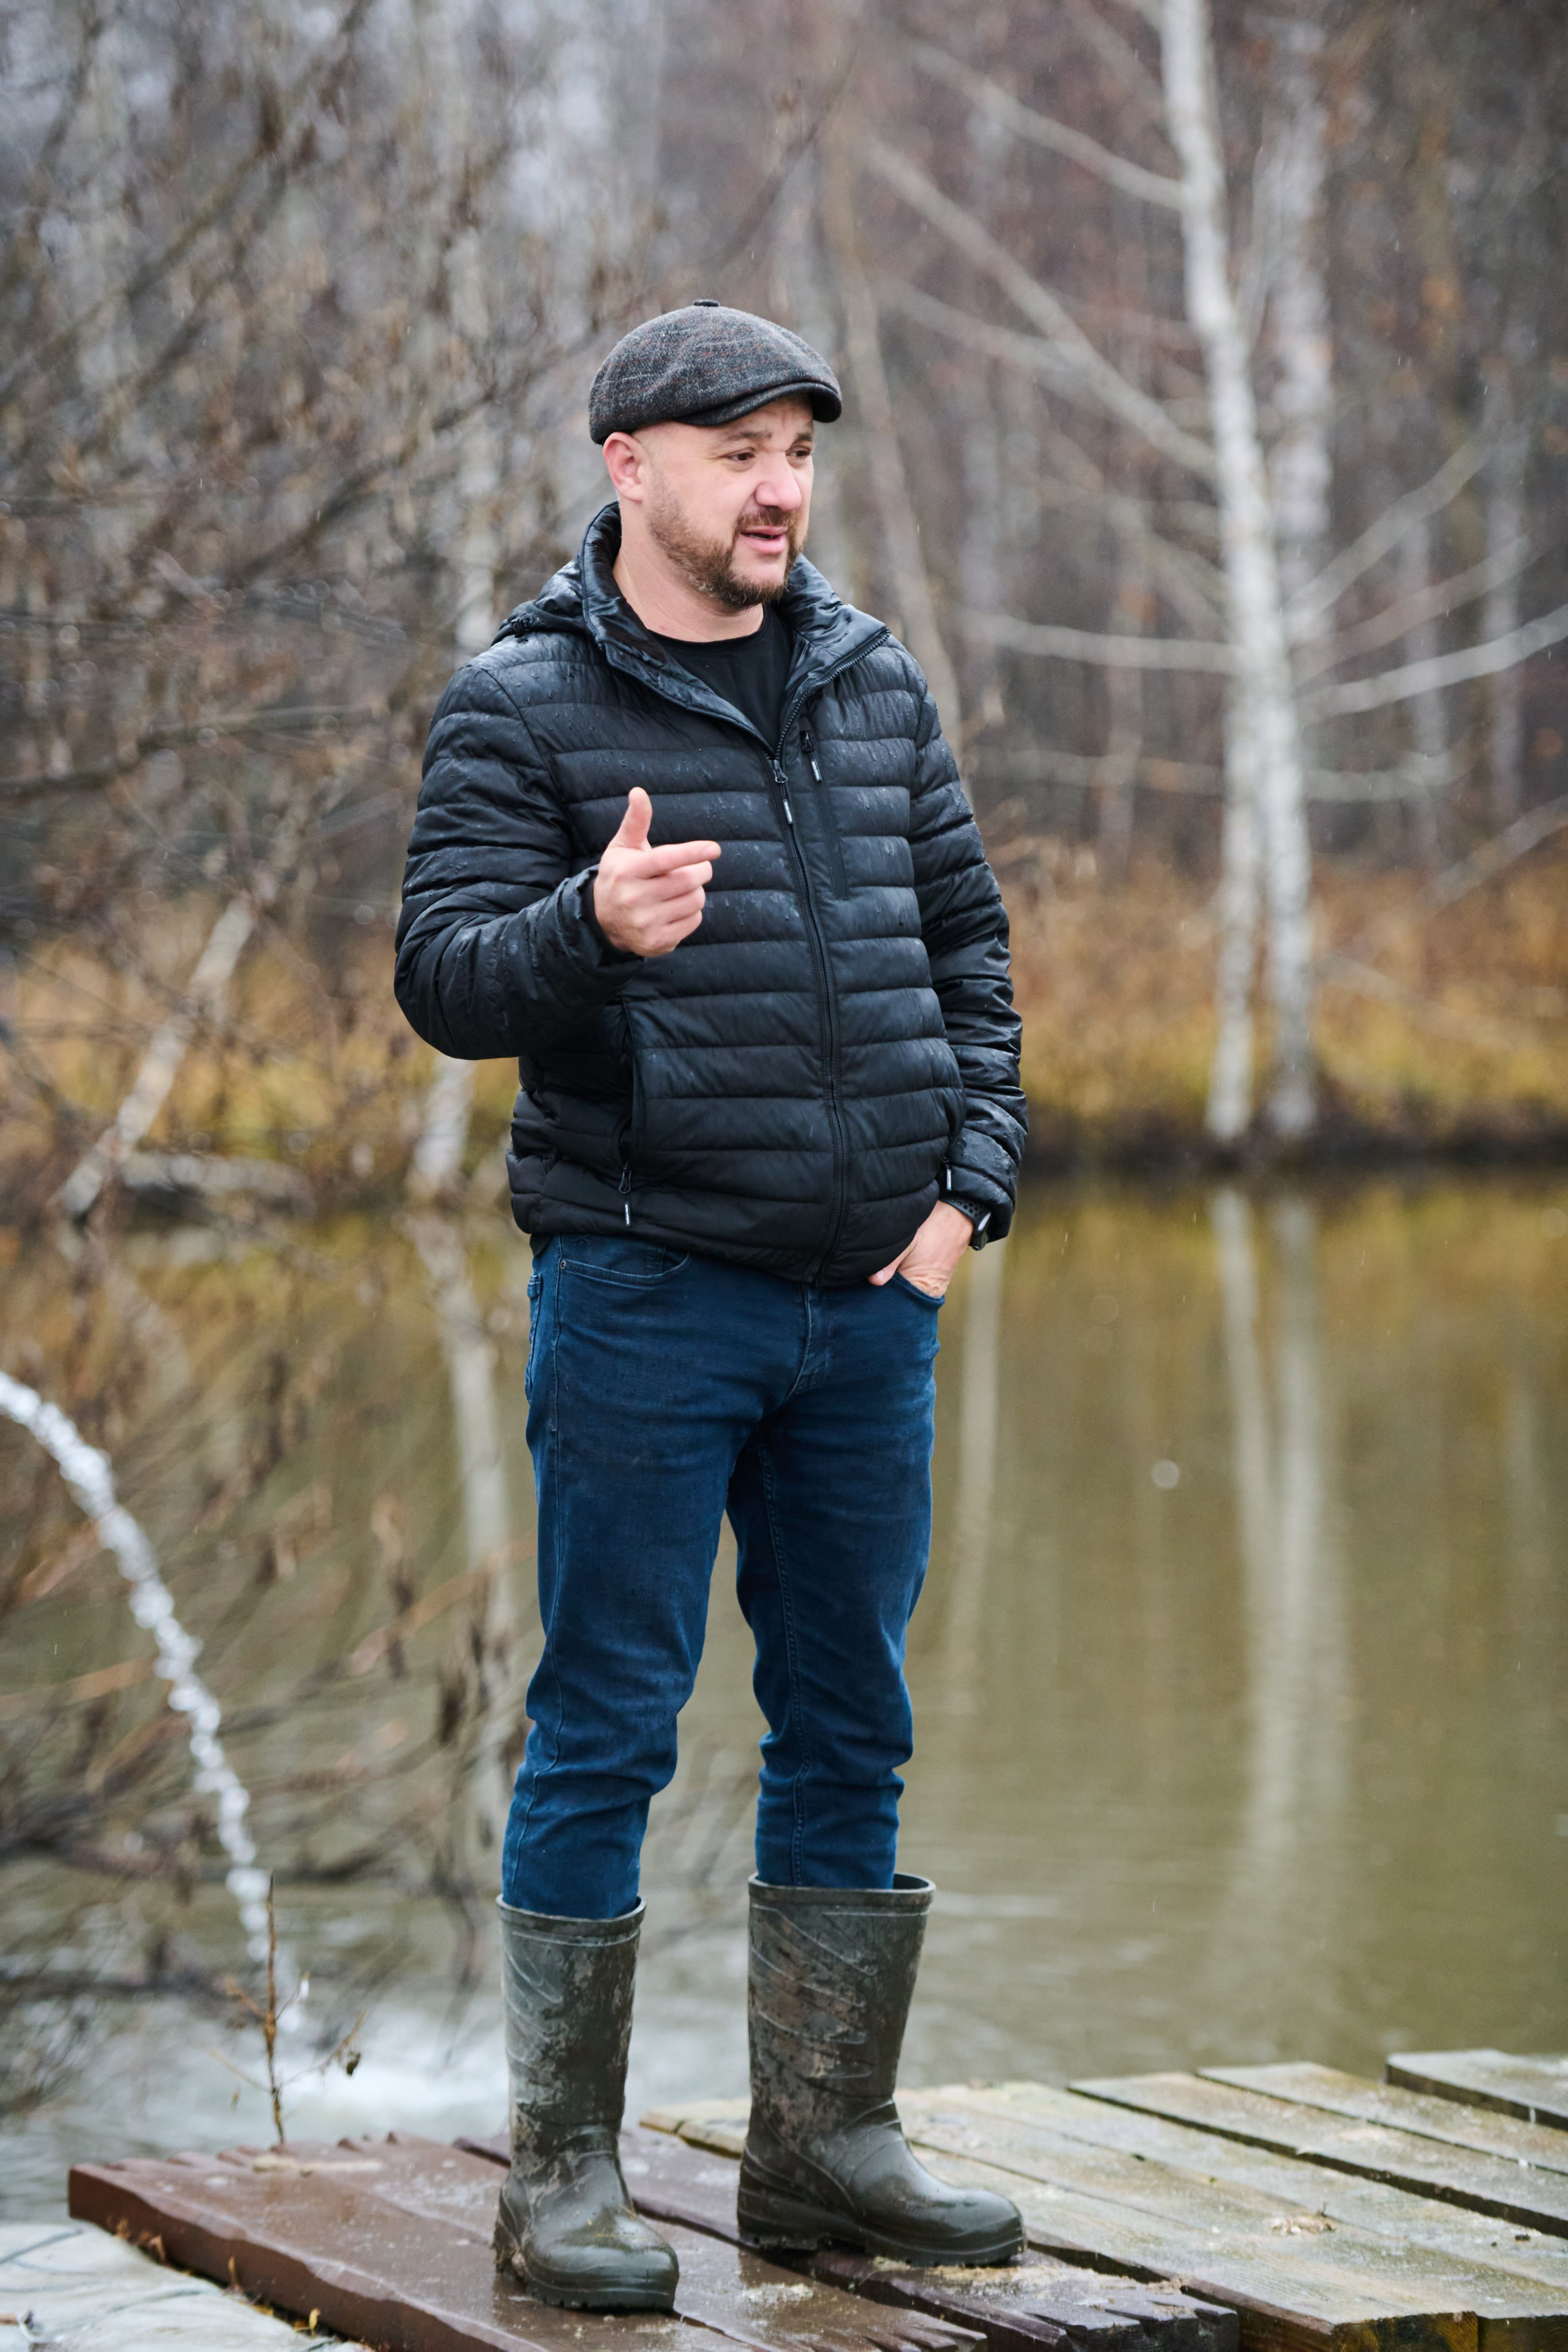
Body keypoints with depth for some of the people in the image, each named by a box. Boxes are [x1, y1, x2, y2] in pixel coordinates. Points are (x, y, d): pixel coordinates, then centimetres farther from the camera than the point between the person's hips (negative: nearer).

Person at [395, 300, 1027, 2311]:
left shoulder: (875, 685, 12)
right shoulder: (521, 707, -4)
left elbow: (967, 947, 17)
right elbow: (444, 977, -11)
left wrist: (967, 1181, 5)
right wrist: (591, 927, -31)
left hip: (871, 1301, 5)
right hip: (646, 1292, -5)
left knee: (851, 1729, 10)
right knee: (606, 1730, -2)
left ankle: (822, 2143, 20)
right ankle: (563, 2174, 6)